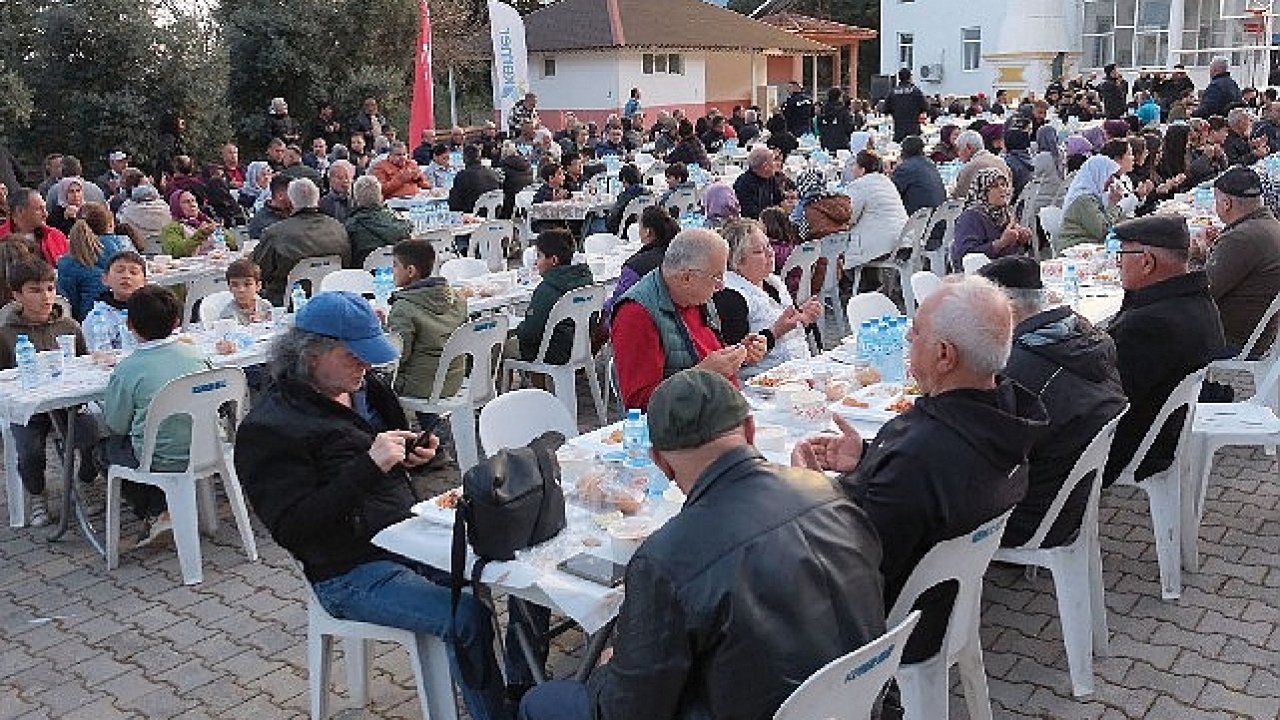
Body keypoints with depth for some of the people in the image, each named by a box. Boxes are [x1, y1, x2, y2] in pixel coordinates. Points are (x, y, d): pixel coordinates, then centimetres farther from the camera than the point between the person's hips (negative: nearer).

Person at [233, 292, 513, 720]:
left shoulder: (365, 389, 10)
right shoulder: (268, 429, -13)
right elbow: (293, 529, -20)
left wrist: (418, 455, 2)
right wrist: (370, 465, -26)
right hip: (351, 572, -7)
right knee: (466, 617, -26)